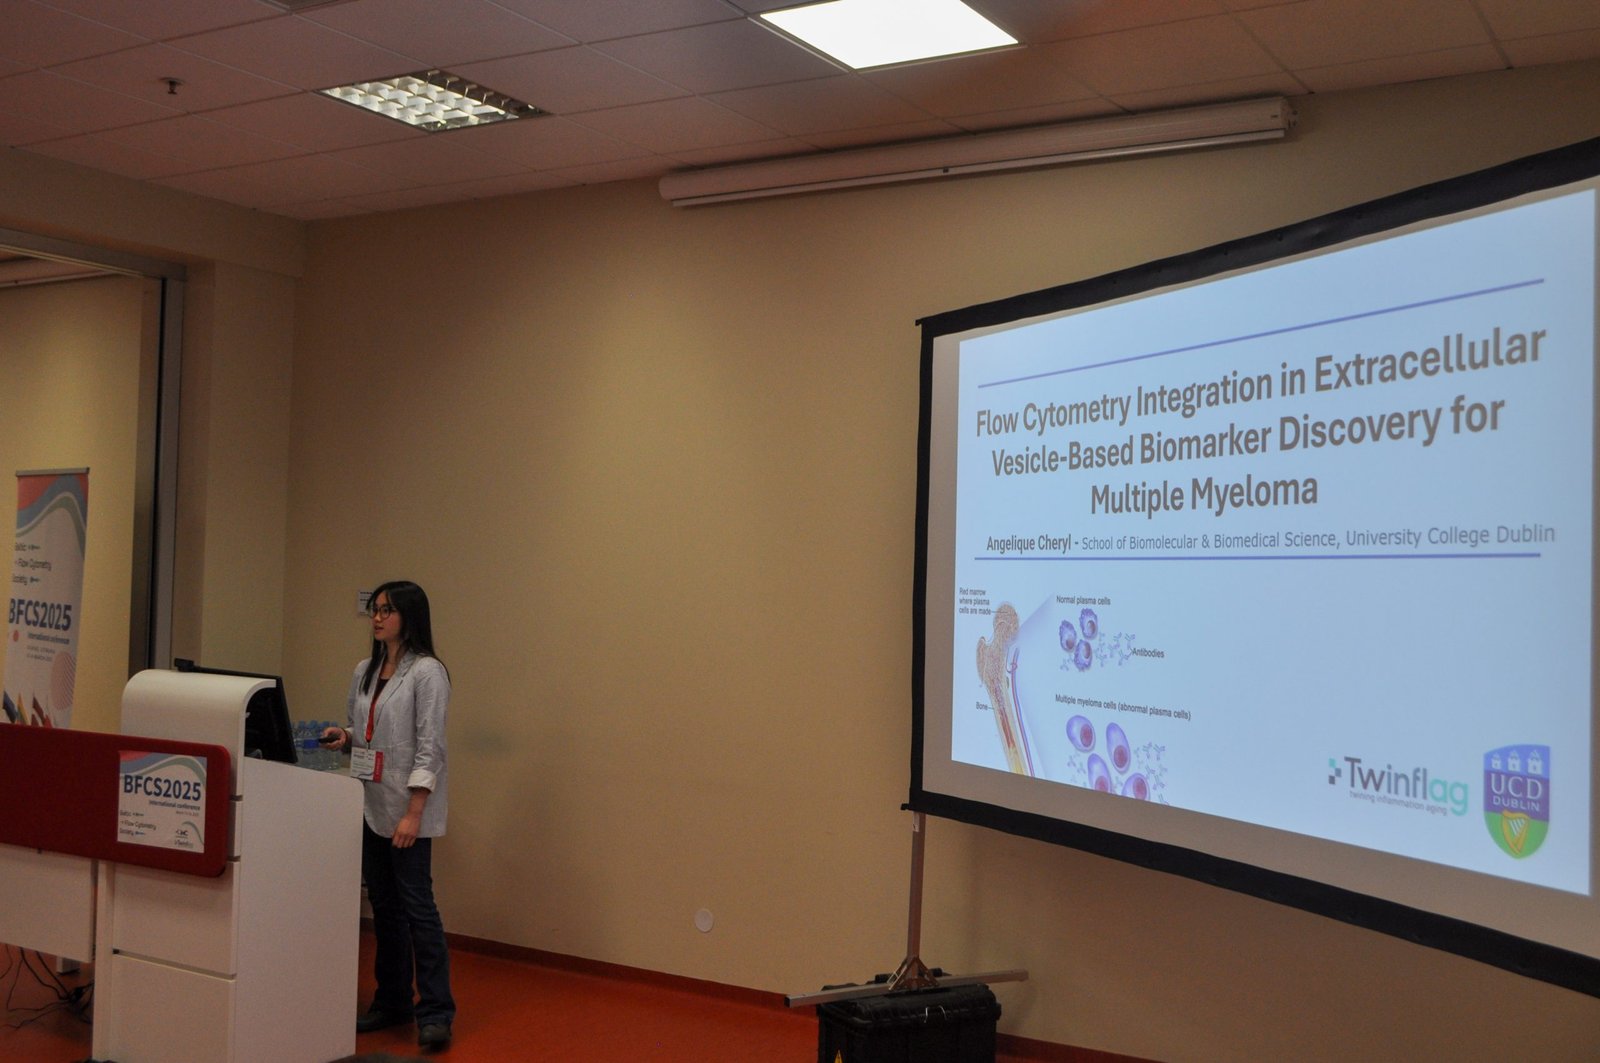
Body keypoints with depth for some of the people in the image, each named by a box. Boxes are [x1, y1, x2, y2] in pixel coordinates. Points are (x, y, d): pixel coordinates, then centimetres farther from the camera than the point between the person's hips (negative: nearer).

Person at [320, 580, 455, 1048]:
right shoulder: (365, 671, 12)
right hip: (370, 804, 7)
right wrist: (345, 737, -2)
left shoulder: (426, 672, -11)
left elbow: (429, 747, -15)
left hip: (407, 805, -7)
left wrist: (414, 813, -20)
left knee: (416, 904, -7)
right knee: (383, 905, 13)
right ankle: (391, 1002, 22)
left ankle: (435, 1011, -1)